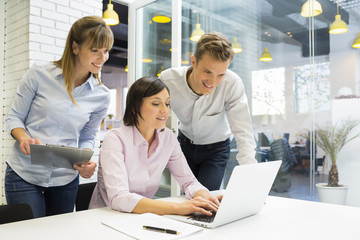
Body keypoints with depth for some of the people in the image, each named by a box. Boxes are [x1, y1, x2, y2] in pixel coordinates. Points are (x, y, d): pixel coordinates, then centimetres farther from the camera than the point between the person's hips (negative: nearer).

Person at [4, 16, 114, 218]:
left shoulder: (101, 96, -2)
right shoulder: (39, 75, -8)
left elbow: (87, 138, 7)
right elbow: (13, 117, 0)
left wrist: (86, 162, -13)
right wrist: (24, 137, -21)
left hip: (66, 180, 3)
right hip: (24, 176, -2)